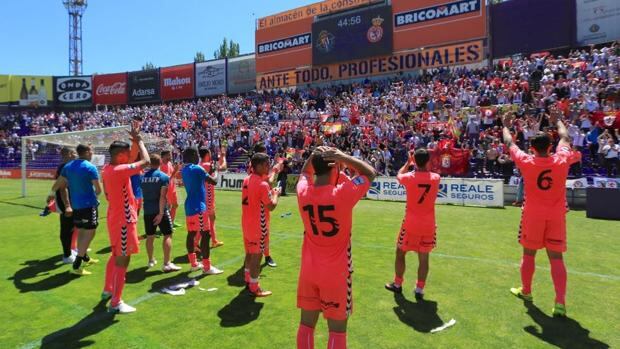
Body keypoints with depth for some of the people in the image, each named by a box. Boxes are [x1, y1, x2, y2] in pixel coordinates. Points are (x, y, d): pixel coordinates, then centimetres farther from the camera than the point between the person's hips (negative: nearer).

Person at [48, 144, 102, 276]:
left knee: (81, 231, 20)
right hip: (89, 204, -8)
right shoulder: (90, 167, -14)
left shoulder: (68, 166, 6)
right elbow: (98, 189, -11)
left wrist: (52, 194, 35)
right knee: (89, 232, -3)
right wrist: (95, 193, 12)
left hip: (75, 204, 8)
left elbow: (58, 184, 16)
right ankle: (77, 266, -4)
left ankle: (85, 258, 34)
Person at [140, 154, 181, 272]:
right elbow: (162, 196, -18)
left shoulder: (143, 177, 6)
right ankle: (167, 264, -3)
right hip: (160, 210, -6)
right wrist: (161, 213, -18)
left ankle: (151, 261, 29)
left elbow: (143, 193, 15)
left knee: (150, 236, 16)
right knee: (168, 235, 0)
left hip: (147, 211, 6)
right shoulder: (163, 176, -11)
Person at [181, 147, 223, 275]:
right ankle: (207, 267, -3)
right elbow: (213, 181, -11)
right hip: (198, 207, -9)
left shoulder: (185, 169, 11)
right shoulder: (197, 168, -15)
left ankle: (194, 263, 21)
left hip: (190, 206, 9)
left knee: (191, 234, 12)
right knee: (205, 235, -6)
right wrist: (216, 174, 9)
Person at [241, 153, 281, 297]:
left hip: (247, 223, 9)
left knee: (249, 253, 21)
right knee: (256, 256, 2)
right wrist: (275, 194, -4)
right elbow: (271, 206, -20)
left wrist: (269, 192, 14)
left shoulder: (246, 180, 6)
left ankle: (248, 279, 35)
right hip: (258, 226, -9)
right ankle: (254, 288, 11)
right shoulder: (263, 184, -22)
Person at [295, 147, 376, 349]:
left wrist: (314, 155, 1)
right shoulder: (343, 193, -20)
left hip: (309, 270, 5)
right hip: (337, 272, -4)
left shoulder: (303, 191, -8)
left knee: (306, 323, 16)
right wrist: (341, 156, -11)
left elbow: (304, 172, 17)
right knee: (337, 329, 10)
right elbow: (370, 173, -3)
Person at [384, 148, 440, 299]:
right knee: (424, 258, 11)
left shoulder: (409, 178, -13)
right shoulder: (436, 178, -6)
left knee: (400, 253, 15)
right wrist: (425, 162, 19)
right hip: (428, 225, 2)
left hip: (410, 224, -2)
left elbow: (398, 175, 11)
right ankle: (419, 289, 17)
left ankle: (397, 284, 26)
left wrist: (408, 162, 21)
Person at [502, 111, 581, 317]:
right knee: (556, 258, 3)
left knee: (529, 254, 13)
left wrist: (506, 126, 22)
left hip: (533, 215, -1)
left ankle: (526, 291, 28)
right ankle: (560, 302, -1)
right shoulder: (562, 160, -5)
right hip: (556, 216, 2)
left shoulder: (526, 162, -11)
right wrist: (557, 121, 32)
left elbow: (509, 143, 5)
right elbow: (565, 138, 15)